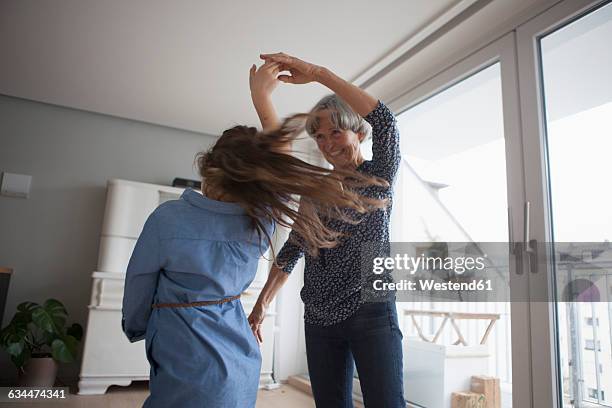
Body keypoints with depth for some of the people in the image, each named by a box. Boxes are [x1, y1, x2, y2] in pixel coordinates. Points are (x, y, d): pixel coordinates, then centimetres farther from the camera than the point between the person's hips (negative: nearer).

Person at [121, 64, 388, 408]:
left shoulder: (167, 218, -18)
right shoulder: (262, 222, -9)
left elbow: (139, 285, -3)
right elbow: (278, 165, 7)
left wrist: (135, 329, 17)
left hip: (193, 377, -5)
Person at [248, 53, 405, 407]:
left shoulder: (379, 176, 1)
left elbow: (385, 120, -19)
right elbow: (292, 250, 14)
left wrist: (318, 73, -21)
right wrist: (262, 304, 7)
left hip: (371, 311, -4)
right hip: (319, 319, 5)